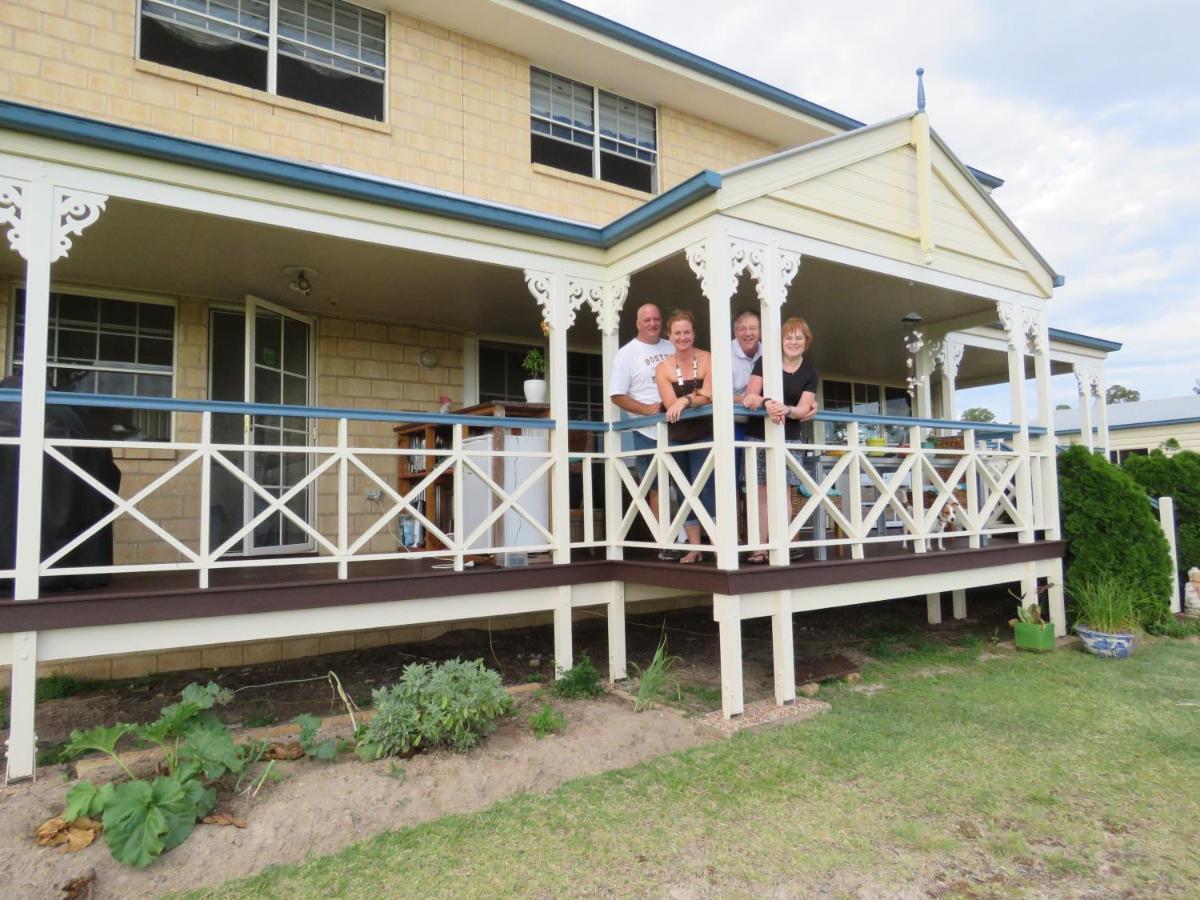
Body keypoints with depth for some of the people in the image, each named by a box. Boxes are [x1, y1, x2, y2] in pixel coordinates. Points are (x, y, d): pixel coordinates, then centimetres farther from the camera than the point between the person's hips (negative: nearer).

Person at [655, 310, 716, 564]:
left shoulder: (707, 359, -3)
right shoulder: (663, 368, 1)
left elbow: (709, 396, -15)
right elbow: (670, 404, -9)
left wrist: (685, 400, -28)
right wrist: (697, 396, -17)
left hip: (704, 434, -3)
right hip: (677, 437, 3)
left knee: (705, 489, -11)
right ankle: (695, 548, 14)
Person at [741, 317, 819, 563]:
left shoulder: (810, 371, 6)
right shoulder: (765, 361, 3)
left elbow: (803, 408, -4)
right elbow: (751, 395, -5)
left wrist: (786, 409, -27)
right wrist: (766, 403, -27)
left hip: (790, 437, 1)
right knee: (762, 493, -3)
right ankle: (759, 549, -2)